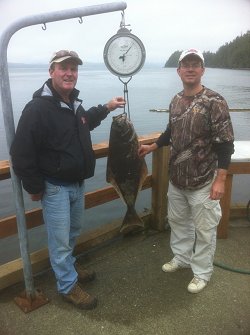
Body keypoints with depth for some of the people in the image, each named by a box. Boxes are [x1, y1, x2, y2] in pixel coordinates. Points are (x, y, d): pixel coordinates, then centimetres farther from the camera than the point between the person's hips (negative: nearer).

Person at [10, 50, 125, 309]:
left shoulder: (74, 103, 5)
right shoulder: (37, 108, -23)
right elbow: (21, 153, -22)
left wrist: (105, 108, 18)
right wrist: (34, 187, -16)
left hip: (77, 183, 8)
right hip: (54, 187, -8)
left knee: (73, 230, 24)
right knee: (60, 238, 6)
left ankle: (67, 264, 48)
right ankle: (68, 286, 25)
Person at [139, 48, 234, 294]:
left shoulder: (215, 102, -15)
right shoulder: (176, 101, 5)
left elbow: (225, 143, -16)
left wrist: (220, 180, -19)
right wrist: (152, 147, 20)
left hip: (203, 182, -6)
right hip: (176, 179, 7)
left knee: (204, 229, 8)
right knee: (177, 221, 21)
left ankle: (202, 272, 28)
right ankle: (181, 257, 44)